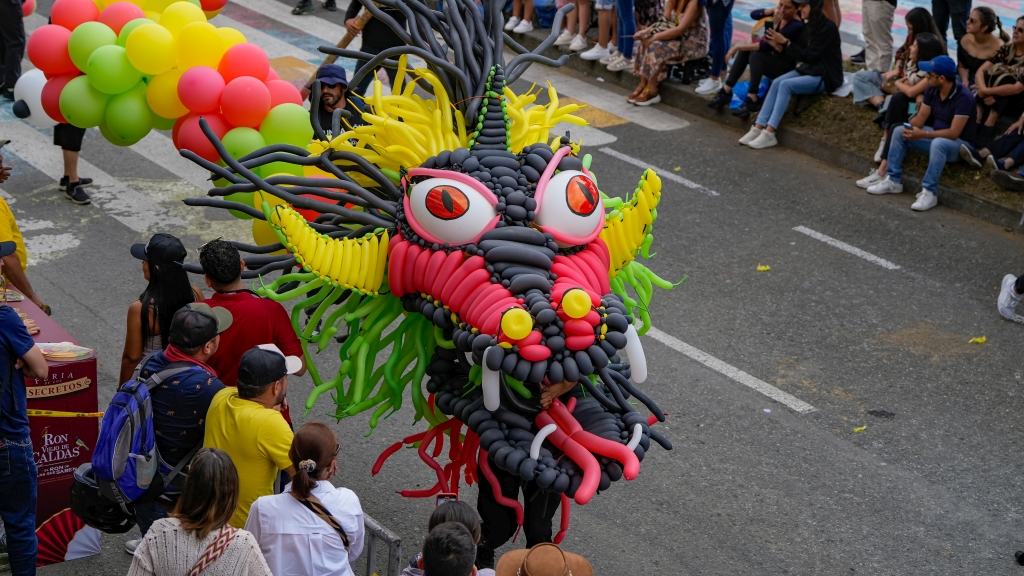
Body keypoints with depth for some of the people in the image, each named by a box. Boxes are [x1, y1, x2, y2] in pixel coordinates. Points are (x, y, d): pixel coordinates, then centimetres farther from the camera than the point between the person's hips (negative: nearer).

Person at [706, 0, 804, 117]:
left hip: (785, 67, -8)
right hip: (772, 60, 8)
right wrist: (773, 10, -25)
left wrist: (738, 46, -27)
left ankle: (752, 100, -28)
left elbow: (768, 45, -29)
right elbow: (754, 15, -8)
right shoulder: (780, 14, -1)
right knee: (745, 51, -16)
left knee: (756, 55, -31)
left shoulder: (795, 26, -25)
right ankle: (726, 91, -17)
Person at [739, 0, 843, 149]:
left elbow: (810, 55, -19)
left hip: (825, 76, -8)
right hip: (807, 69, 8)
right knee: (777, 83, -16)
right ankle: (758, 128, -21)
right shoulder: (808, 26, 8)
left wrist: (784, 42, -18)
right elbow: (800, 52, 7)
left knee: (786, 85, -26)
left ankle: (769, 134, -28)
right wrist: (778, 45, -9)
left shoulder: (828, 27, -17)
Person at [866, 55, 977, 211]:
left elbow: (953, 133, -29)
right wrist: (910, 127, -21)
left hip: (959, 143, -8)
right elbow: (921, 117, 2)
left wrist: (922, 135, -32)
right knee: (899, 131, -5)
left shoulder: (963, 96, -27)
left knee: (938, 143, -40)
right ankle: (893, 181, -2)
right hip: (936, 136, 8)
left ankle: (929, 192, -33)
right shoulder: (932, 90, -4)